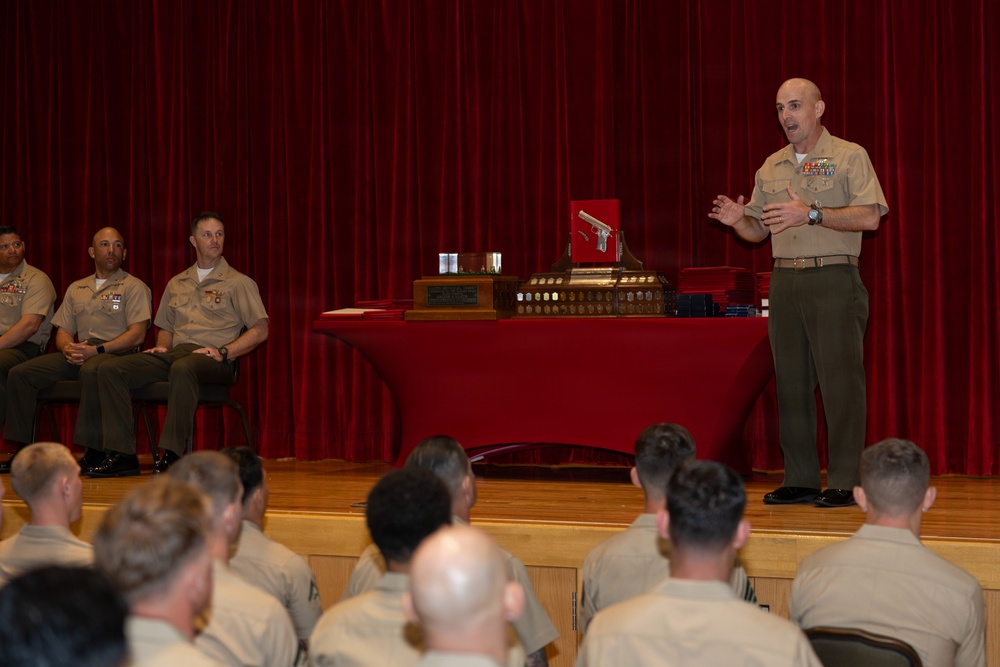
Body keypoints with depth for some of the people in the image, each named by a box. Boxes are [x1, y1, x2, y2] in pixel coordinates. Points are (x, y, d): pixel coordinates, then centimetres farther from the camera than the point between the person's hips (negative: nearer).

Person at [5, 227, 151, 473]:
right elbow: (63, 331, 21)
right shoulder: (76, 289, 24)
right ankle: (24, 449, -9)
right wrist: (68, 348, -5)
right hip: (78, 355, 6)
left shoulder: (134, 287, 5)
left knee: (91, 371, -41)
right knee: (19, 373, -12)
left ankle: (93, 451, -37)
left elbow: (137, 335, -7)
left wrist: (97, 350, -18)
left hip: (116, 353, -6)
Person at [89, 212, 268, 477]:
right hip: (174, 353, 6)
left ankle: (172, 454, -40)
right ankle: (122, 454, -20)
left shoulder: (239, 283, 7)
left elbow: (260, 330, -1)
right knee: (110, 369, -15)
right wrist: (161, 347, 7)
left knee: (182, 369, -43)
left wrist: (223, 352, -12)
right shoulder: (177, 283, 24)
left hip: (211, 359, -6)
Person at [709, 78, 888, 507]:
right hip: (785, 282, 6)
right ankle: (800, 480, 12)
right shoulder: (771, 167, 17)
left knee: (840, 381, -7)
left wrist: (811, 214, -21)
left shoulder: (849, 157, -1)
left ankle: (845, 483, -3)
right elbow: (758, 231, 20)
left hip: (833, 281, -6)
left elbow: (869, 216, -13)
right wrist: (737, 220, -3)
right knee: (790, 382, 6)